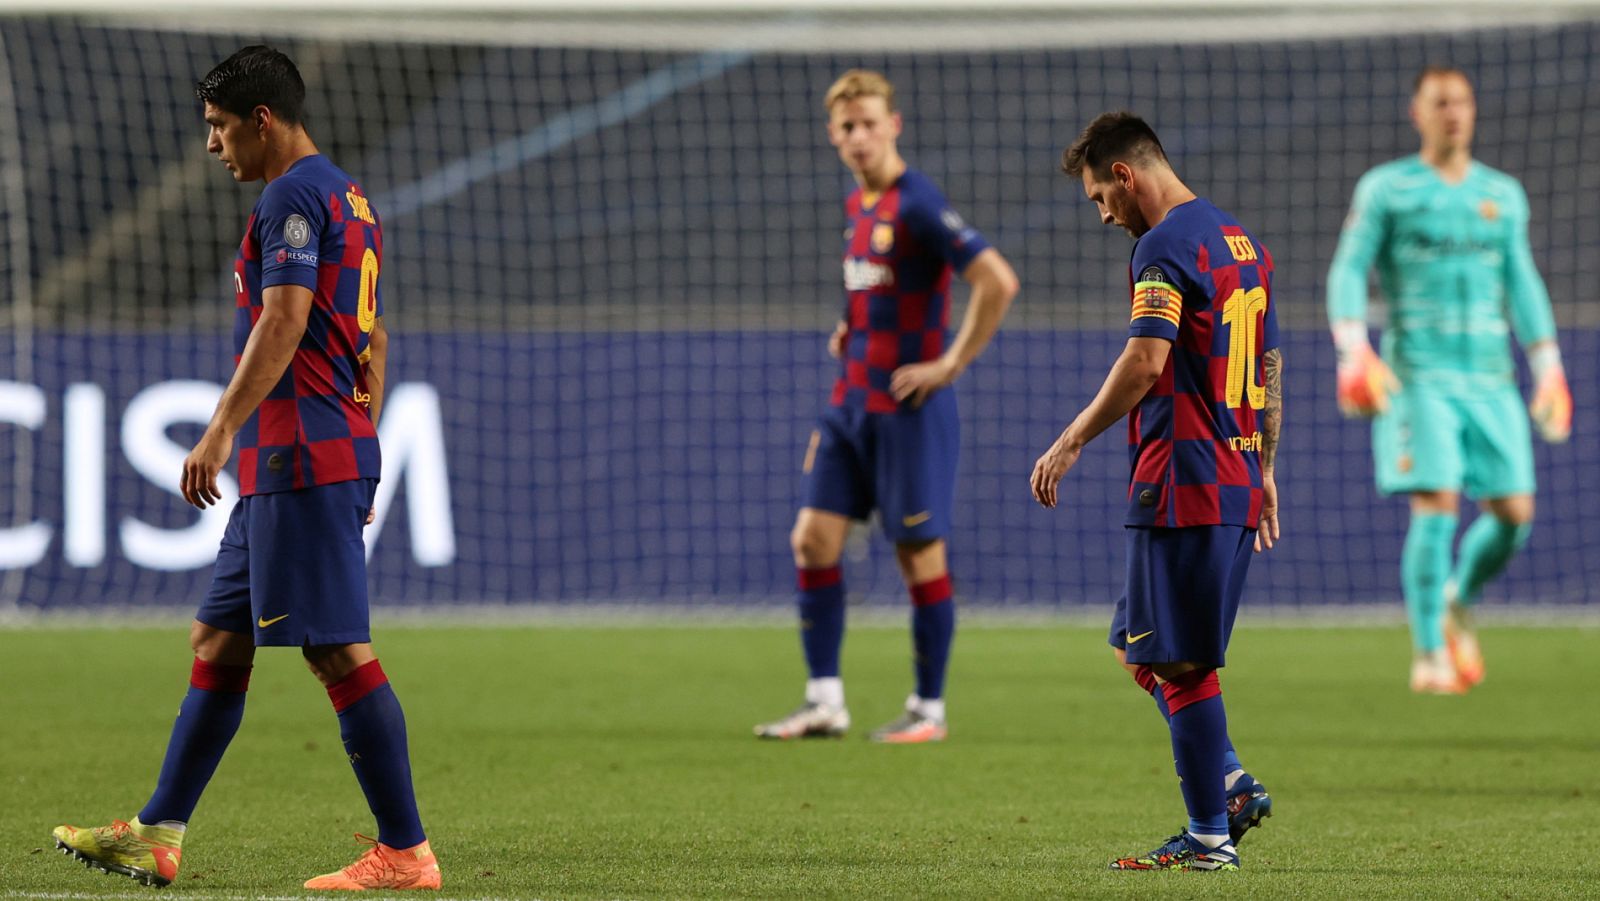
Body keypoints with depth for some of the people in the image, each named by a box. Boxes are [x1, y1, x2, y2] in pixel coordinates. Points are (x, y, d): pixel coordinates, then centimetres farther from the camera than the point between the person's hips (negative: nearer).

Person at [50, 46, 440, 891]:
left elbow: (284, 320, -21)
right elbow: (373, 343, 24)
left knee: (339, 651, -10)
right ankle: (156, 836, 15)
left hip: (298, 461, -11)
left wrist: (221, 430, -24)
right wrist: (360, 455, 26)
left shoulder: (293, 196, -10)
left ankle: (405, 853, -11)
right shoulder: (351, 201, 20)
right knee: (216, 641, 13)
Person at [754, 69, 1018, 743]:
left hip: (907, 409, -8)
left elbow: (997, 282, -23)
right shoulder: (856, 205, 11)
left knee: (920, 555, 0)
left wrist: (950, 364, -18)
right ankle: (825, 700, 6)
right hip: (850, 403, 8)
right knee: (813, 538, 1)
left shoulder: (916, 206, -16)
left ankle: (928, 709, 10)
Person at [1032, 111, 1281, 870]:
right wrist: (1264, 470, 27)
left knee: (1177, 661, -4)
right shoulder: (1240, 241, 17)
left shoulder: (1166, 245, -12)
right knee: (1139, 648, 16)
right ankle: (1230, 786, 7)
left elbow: (1145, 362, -21)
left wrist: (1071, 442, -15)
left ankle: (1210, 835, -1)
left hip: (1182, 485, -9)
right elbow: (1270, 366, 22)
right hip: (1239, 481, 9)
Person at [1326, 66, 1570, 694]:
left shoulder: (1503, 195, 14)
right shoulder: (1386, 189, 3)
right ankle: (1429, 656, -7)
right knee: (1437, 506, -15)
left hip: (1491, 379, 4)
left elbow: (1522, 284, 18)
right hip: (1418, 376, -4)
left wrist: (1548, 370, 11)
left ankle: (1457, 602, 26)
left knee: (1514, 511, -4)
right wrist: (1353, 353, -16)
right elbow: (1348, 271, -1)